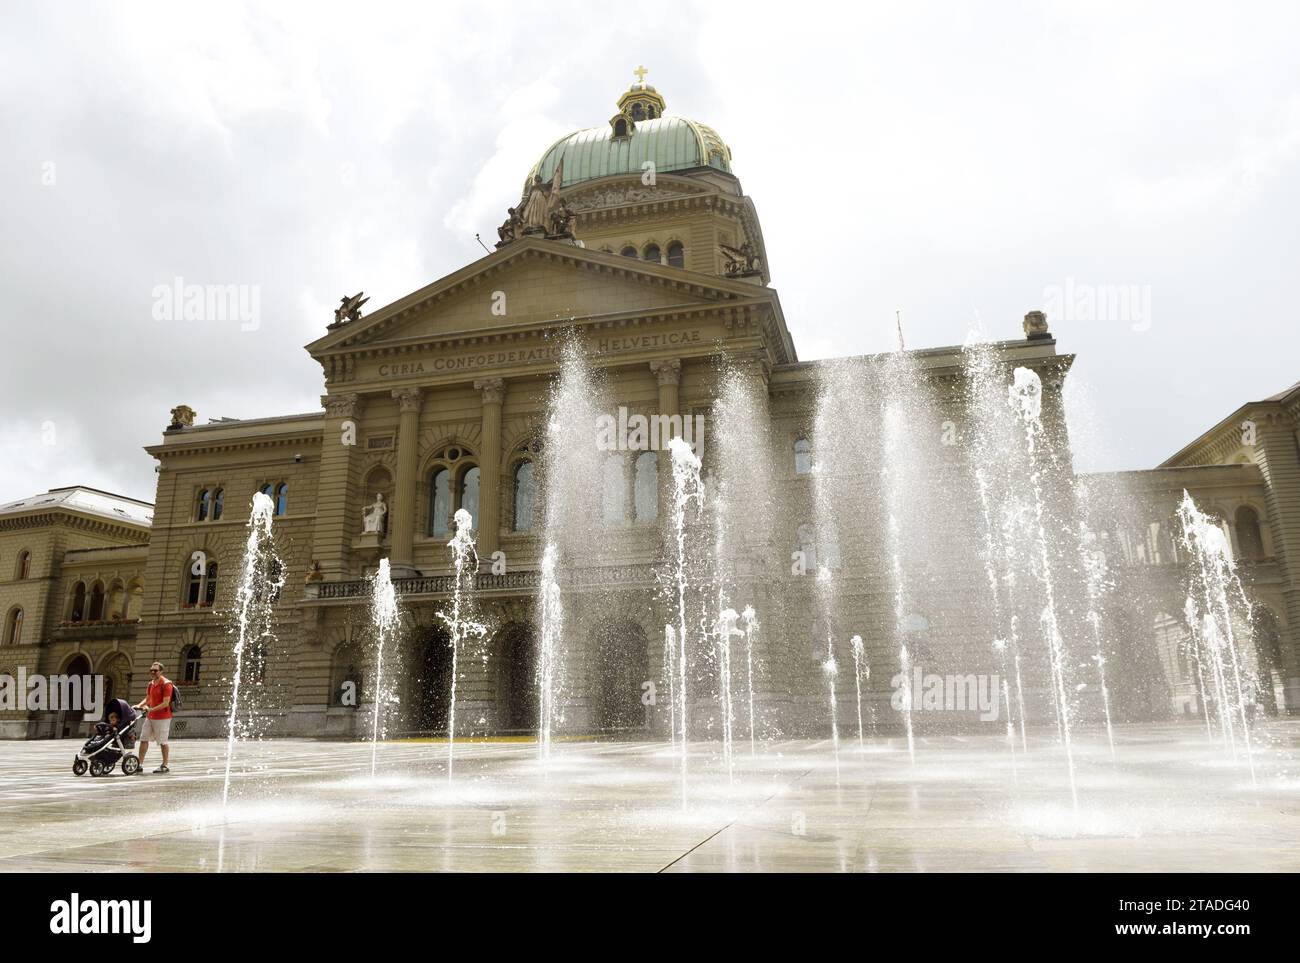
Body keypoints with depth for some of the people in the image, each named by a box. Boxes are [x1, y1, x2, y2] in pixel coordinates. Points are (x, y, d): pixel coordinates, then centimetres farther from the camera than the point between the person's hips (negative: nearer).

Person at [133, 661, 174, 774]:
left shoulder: (166, 684, -13)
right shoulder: (151, 684, 12)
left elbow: (166, 703, -19)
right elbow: (147, 698, 20)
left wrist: (152, 709, -25)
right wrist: (139, 705, 2)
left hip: (162, 718, -8)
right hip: (150, 717, 8)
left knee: (163, 742, -1)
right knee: (144, 739, 6)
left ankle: (165, 766, 8)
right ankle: (140, 765, 12)